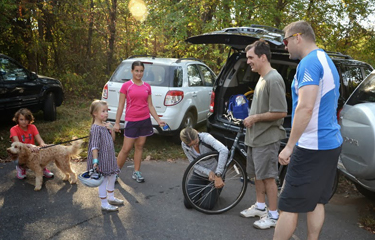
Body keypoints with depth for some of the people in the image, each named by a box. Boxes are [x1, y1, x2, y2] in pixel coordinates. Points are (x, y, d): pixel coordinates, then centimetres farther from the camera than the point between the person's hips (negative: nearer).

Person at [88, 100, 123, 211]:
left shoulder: (106, 125, 6)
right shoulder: (95, 128, -19)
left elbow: (113, 139, 12)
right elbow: (94, 146, -22)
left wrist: (111, 129, -6)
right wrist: (95, 161, -26)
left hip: (109, 157, 9)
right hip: (101, 158, -9)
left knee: (112, 177, 20)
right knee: (103, 180, 2)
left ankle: (111, 198, 40)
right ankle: (104, 204, 15)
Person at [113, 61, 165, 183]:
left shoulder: (147, 86, 7)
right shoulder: (126, 86, -3)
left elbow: (150, 106, 11)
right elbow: (120, 106, -1)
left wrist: (158, 120, 5)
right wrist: (117, 123, -2)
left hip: (145, 120, 4)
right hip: (131, 121, -4)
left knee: (140, 146, 11)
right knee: (126, 149, -1)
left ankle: (136, 172, 22)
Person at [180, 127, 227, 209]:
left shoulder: (206, 138, -30)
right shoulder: (184, 145, -15)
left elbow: (224, 150, -46)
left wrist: (218, 175, -48)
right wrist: (208, 172, -28)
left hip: (214, 174, -4)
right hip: (199, 175, 4)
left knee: (207, 205, -12)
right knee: (188, 203, -6)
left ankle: (216, 190, 18)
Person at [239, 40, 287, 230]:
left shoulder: (273, 79, -18)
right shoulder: (262, 78, 12)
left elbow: (280, 112, -23)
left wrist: (255, 118, -15)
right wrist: (251, 118, 10)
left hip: (266, 138, -10)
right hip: (255, 136, 10)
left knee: (267, 177, -1)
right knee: (256, 174, 17)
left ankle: (273, 215, 13)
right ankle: (260, 206, 32)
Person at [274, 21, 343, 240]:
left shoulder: (309, 62, -15)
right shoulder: (327, 61, 16)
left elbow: (305, 107, -27)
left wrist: (289, 146, -22)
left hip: (312, 148, -10)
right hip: (331, 144, 10)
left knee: (289, 206, -3)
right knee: (316, 202, 16)